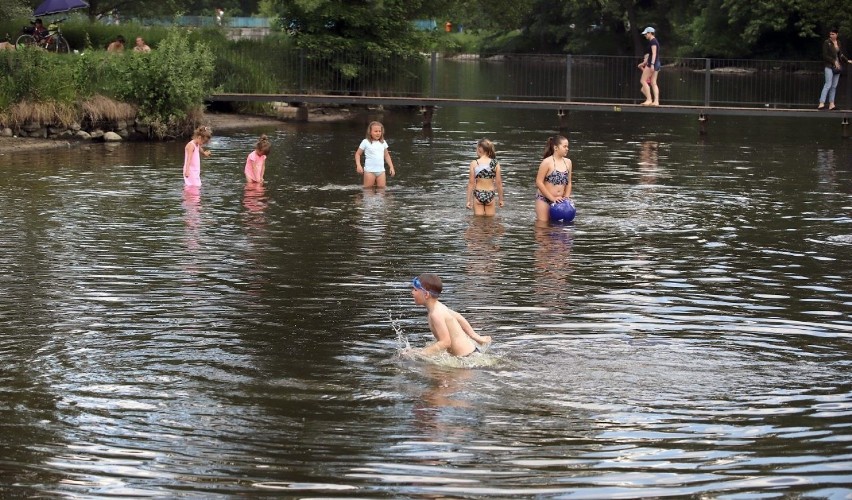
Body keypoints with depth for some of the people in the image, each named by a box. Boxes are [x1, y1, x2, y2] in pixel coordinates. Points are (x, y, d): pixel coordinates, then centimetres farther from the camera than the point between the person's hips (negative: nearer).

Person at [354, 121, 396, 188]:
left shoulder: (383, 143, 11)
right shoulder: (366, 142, -2)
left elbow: (386, 155, 19)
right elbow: (358, 154, 4)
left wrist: (391, 167, 12)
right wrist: (358, 165, -9)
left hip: (381, 170, 4)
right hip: (369, 171, -4)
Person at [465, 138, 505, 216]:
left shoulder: (474, 163, -9)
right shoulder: (495, 164, -5)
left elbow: (471, 183, -6)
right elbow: (498, 183, -2)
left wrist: (469, 200, 0)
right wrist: (501, 199, 9)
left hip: (478, 194, -1)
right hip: (490, 194, 1)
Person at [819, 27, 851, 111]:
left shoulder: (838, 43, 11)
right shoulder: (826, 43, -6)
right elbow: (825, 56, -11)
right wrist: (834, 61, -16)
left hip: (837, 66, 6)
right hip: (829, 66, -6)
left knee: (834, 86, 5)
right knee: (828, 84, -14)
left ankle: (831, 103, 7)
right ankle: (821, 103, -18)